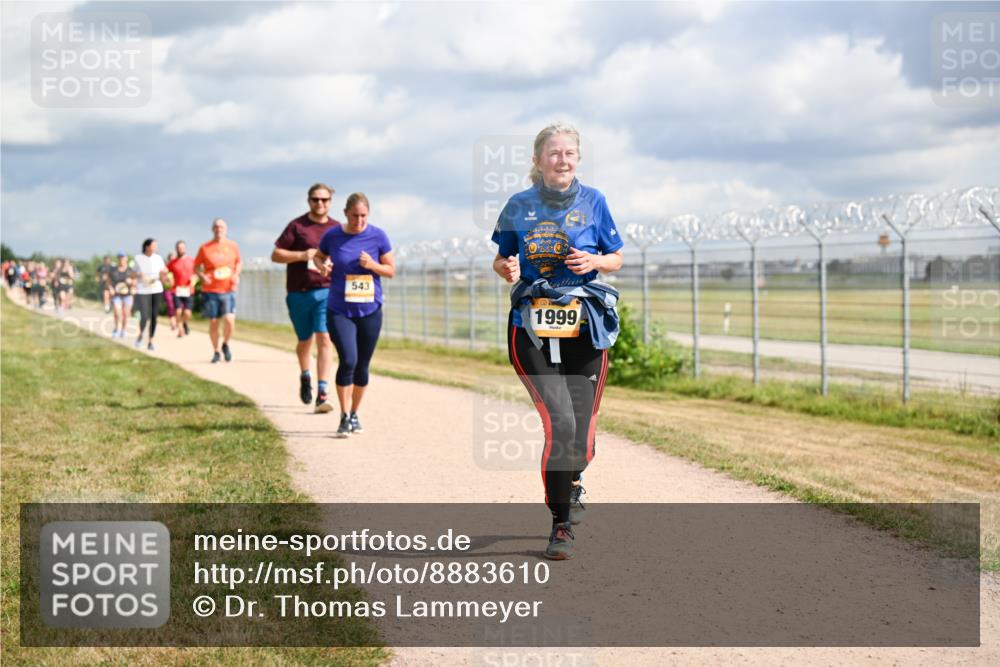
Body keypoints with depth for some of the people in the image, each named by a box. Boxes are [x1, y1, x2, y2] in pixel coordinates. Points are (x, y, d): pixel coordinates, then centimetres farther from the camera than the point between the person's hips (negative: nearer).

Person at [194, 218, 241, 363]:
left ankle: (225, 344, 13)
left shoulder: (233, 246, 3)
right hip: (210, 290, 0)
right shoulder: (205, 248, -1)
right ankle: (216, 352, 23)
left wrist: (237, 274, 1)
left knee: (230, 320, -15)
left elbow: (239, 262, 19)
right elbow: (196, 266, 6)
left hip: (228, 290, 0)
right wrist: (202, 276, -13)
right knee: (213, 322, 4)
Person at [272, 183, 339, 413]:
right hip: (299, 292, 0)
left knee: (324, 339, -13)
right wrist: (301, 255, -15)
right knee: (305, 341, 13)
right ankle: (305, 377, 43)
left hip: (326, 291, 0)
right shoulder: (297, 226, 1)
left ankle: (322, 394, -16)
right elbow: (276, 255, 0)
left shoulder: (337, 229, 9)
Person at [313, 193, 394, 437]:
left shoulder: (378, 236, -3)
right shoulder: (332, 236, -3)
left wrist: (372, 265, -16)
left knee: (362, 366, 8)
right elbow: (318, 256, 16)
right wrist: (322, 266, -6)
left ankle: (354, 414, 26)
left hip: (370, 311, 2)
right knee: (348, 360, -17)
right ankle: (344, 417, -7)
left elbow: (391, 270, 3)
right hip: (340, 311, -2)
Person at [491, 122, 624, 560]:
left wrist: (595, 261, -10)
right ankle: (561, 525, -5)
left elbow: (616, 259, 11)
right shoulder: (519, 206, 5)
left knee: (580, 440, 1)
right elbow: (501, 259, 15)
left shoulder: (592, 202, 5)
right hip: (532, 329, -1)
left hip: (584, 331, 1)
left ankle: (571, 480, 40)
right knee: (560, 421, -19)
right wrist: (507, 269, -8)